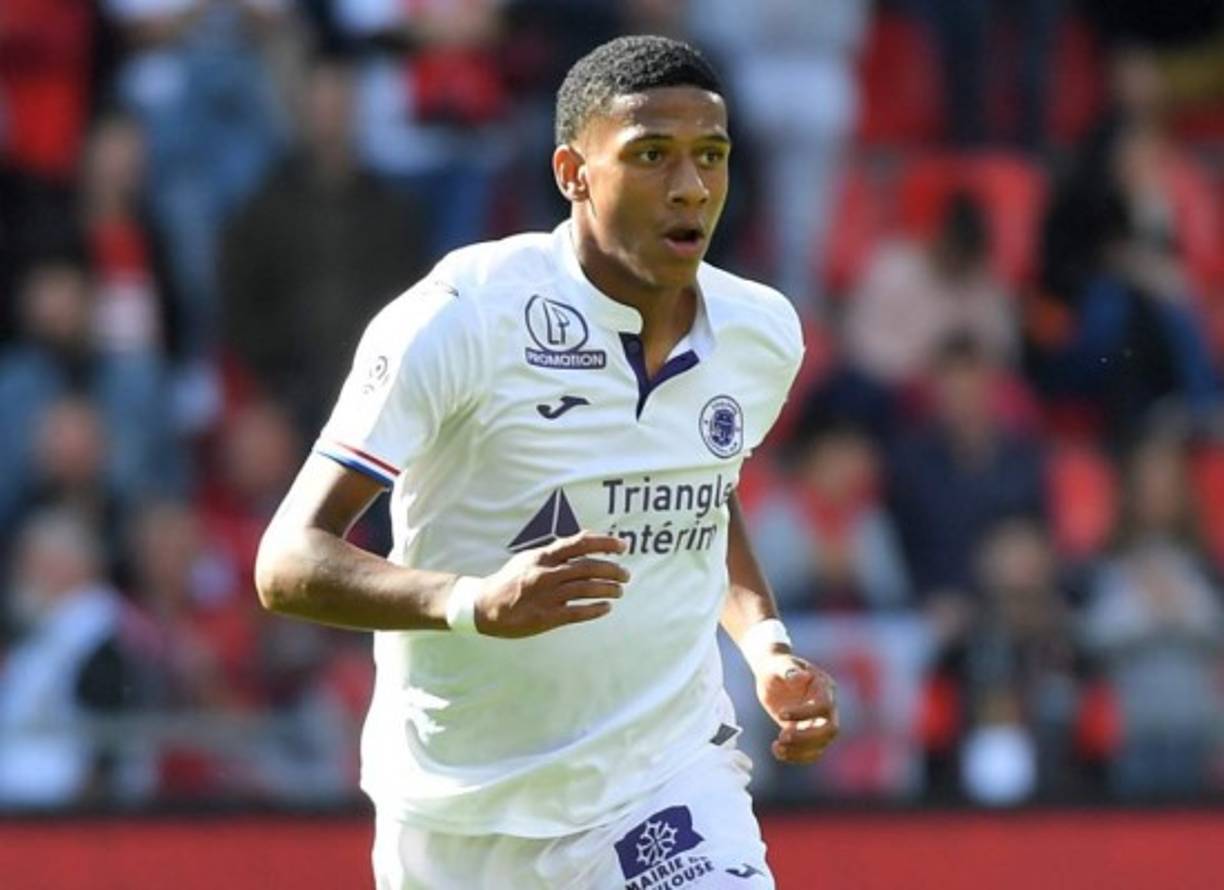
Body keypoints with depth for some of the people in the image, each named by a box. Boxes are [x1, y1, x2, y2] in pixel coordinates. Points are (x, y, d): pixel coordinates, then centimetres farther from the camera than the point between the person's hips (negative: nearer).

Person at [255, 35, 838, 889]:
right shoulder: (462, 316, -17)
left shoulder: (764, 334, 1)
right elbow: (287, 563, -20)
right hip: (457, 812, -3)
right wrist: (474, 602, -36)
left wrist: (766, 643, 5)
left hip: (671, 783, 3)